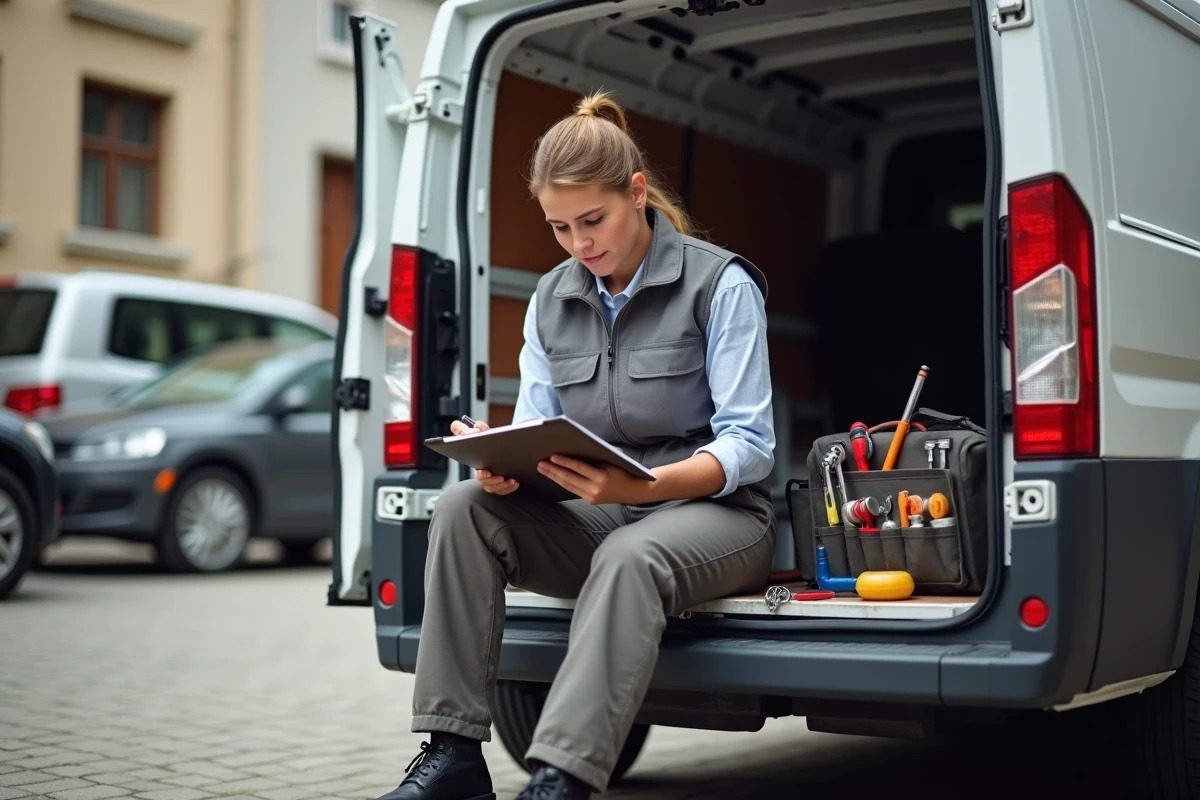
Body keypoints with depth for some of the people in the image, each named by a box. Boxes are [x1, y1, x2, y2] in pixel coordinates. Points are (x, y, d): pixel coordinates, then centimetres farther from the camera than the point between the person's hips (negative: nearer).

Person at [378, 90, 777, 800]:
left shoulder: (721, 283, -7)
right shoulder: (551, 300, 9)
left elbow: (750, 444, -14)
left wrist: (642, 487, -32)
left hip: (713, 510, -5)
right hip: (598, 516, 5)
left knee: (630, 557, -39)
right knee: (464, 510, -21)